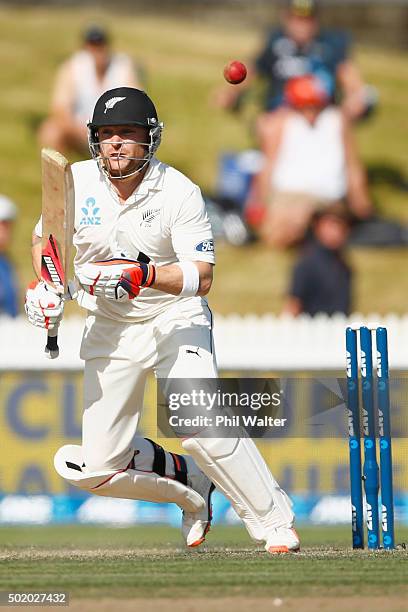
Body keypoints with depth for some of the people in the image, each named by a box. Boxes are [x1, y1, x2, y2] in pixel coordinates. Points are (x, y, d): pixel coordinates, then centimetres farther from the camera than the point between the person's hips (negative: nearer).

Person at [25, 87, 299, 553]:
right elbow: (44, 239, 11)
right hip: (109, 331, 4)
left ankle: (275, 524, -13)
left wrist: (145, 275, -37)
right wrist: (45, 285, -8)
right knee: (97, 468, -3)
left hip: (176, 320, -4)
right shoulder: (75, 183, -7)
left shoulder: (180, 193, -16)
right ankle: (191, 484, 22)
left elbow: (201, 277, -20)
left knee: (204, 431, -27)